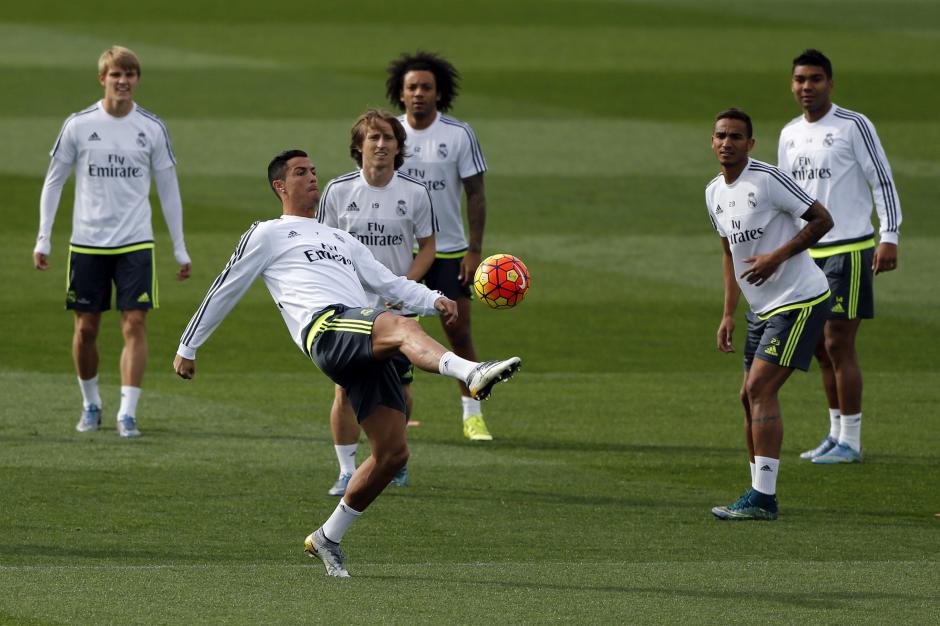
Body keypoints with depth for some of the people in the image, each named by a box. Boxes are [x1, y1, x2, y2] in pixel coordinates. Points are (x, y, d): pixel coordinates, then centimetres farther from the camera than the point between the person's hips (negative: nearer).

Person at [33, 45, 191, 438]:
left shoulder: (151, 128, 2)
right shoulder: (78, 125, 0)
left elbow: (168, 189, 8)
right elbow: (53, 182, 7)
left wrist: (180, 250, 7)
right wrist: (43, 240, 1)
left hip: (135, 243, 0)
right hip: (87, 243, 0)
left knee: (135, 323, -10)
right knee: (86, 327, 4)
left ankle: (128, 413, -9)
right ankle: (91, 404, 24)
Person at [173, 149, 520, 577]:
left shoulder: (342, 240, 38)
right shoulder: (268, 235, 22)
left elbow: (389, 283, 30)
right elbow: (225, 291, 24)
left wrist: (434, 300, 11)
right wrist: (187, 347, 25)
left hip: (368, 349, 7)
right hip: (325, 327, -7)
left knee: (393, 452, -4)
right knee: (402, 328, -37)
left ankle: (327, 539, 10)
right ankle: (472, 374, -67)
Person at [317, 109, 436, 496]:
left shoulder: (414, 193, -2)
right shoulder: (338, 191, -3)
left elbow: (427, 246, 6)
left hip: (397, 308, 1)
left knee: (400, 390, 7)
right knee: (346, 390, -9)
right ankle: (347, 472, -1)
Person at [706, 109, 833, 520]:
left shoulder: (767, 179, -16)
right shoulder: (715, 192, 9)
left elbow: (822, 220, -14)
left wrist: (777, 256, -23)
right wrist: (728, 314, 15)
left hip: (800, 300, -9)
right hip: (762, 308, 9)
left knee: (760, 389, -16)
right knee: (751, 397, 9)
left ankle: (762, 498, -18)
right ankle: (760, 496, 18)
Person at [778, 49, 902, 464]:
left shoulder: (854, 126, -7)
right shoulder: (789, 135, 13)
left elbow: (883, 182, -8)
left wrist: (889, 238, -16)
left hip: (848, 250, -7)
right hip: (807, 253, 7)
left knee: (838, 345, -8)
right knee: (821, 348, 10)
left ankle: (850, 442, -2)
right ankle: (835, 434, 19)